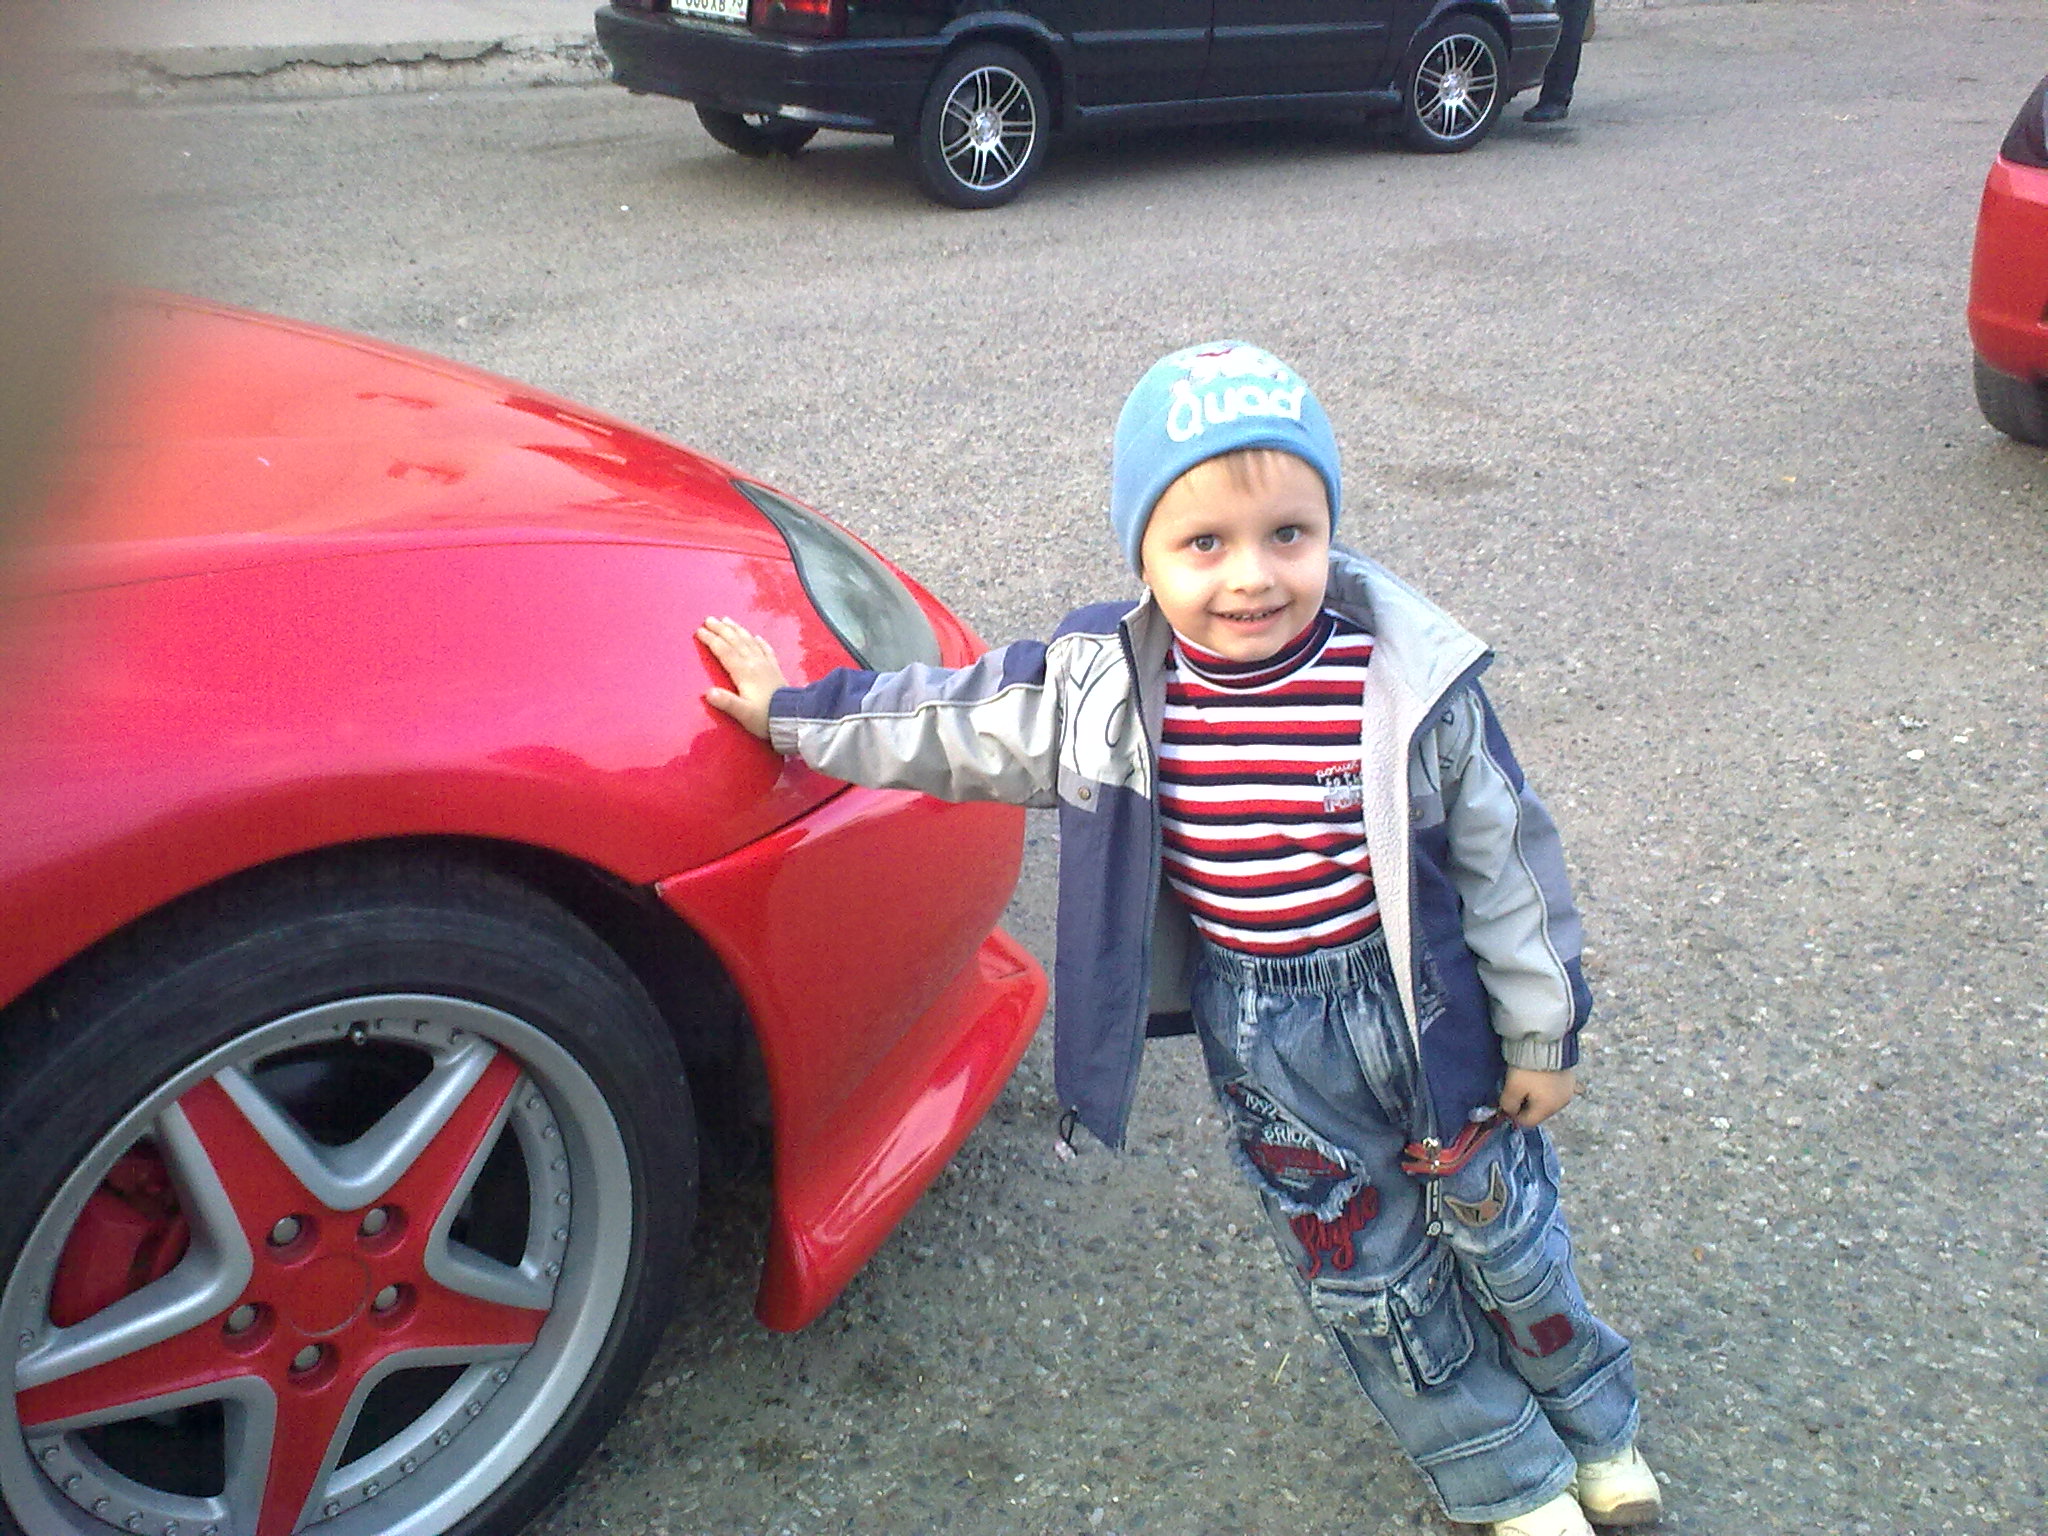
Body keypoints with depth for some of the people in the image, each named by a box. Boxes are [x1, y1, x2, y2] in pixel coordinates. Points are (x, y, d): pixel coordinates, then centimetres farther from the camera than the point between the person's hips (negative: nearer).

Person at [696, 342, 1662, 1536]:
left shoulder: (1413, 684, -21)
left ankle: (1595, 1424, 47)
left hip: (1420, 1005, -2)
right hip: (1258, 1032, 3)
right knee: (1364, 1271, 16)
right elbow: (955, 725, 3)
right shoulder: (1103, 687, -15)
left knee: (1500, 1228, 16)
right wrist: (792, 715, 11)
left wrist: (1542, 1034, -2)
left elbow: (1505, 862, -10)